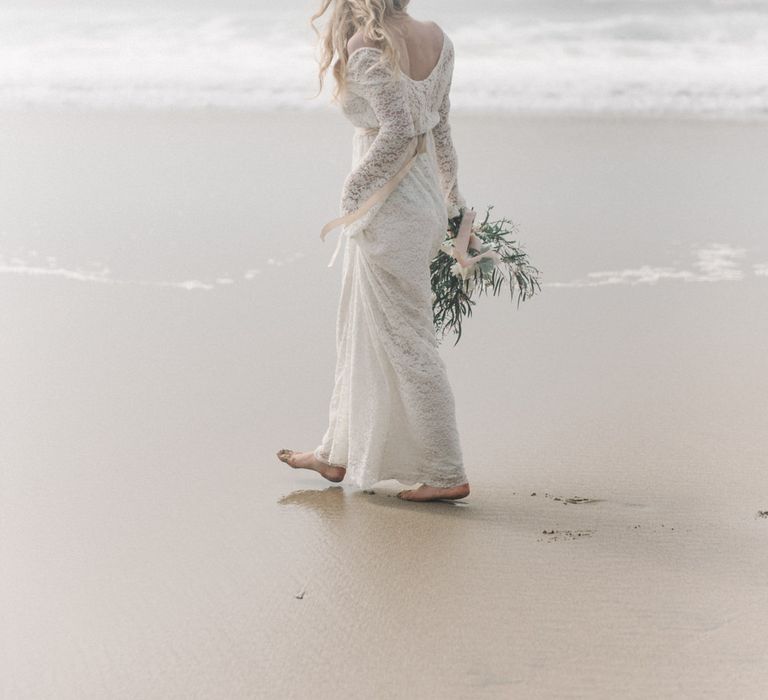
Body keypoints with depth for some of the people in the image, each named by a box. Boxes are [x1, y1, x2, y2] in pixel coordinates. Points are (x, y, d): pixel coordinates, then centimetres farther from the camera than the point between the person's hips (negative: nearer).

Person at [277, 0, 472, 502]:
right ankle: (340, 453, 33)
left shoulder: (367, 48, -17)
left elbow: (398, 129, -26)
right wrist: (454, 201, 18)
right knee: (363, 331, 20)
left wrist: (356, 187, -13)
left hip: (387, 210, -9)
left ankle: (447, 474, 7)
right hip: (426, 200, 9)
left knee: (405, 339, 0)